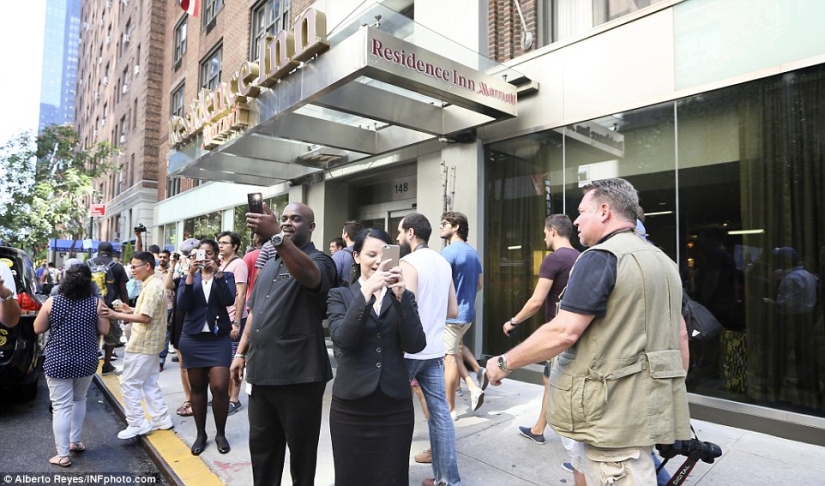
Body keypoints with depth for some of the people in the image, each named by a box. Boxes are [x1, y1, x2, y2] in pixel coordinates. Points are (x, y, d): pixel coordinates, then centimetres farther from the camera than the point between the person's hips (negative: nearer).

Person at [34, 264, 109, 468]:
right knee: (79, 400, 23)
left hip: (58, 362, -2)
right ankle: (75, 442, 32)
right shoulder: (96, 303, -7)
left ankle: (63, 455, 8)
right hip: (86, 361, 2)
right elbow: (103, 330, -1)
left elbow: (38, 329, 3)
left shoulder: (51, 302, -7)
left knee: (61, 407, 3)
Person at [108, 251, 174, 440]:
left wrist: (116, 315, -20)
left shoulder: (152, 286, -20)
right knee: (149, 384, 15)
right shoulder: (154, 284, 13)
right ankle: (162, 419, 20)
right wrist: (131, 310, 10)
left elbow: (145, 318, -23)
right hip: (150, 342, 10)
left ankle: (136, 424, 7)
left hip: (143, 343, -10)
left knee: (129, 383, 0)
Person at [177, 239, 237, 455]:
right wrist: (191, 275, -15)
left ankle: (220, 433, 13)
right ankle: (200, 434, 24)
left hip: (218, 338, -2)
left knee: (220, 387, -6)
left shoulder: (226, 275, 3)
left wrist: (217, 273, -21)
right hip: (193, 338, 2)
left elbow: (229, 300, -15)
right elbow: (182, 305, -8)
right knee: (197, 388, 10)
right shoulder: (189, 277, 7)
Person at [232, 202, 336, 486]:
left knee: (301, 449, 8)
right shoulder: (270, 264, 15)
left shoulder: (319, 260, -9)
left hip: (298, 375, -7)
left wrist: (276, 237, -46)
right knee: (261, 445, 20)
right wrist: (241, 352, 15)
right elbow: (254, 310, 20)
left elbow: (309, 276, -35)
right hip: (261, 371, 7)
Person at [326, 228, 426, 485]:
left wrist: (401, 296, -18)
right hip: (351, 407, -1)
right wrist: (367, 291, -23)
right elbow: (342, 339, -16)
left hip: (395, 407, 1)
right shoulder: (340, 295, 2)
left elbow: (415, 345, -8)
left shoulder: (404, 296, 5)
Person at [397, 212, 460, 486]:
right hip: (435, 349, 7)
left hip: (410, 350, -6)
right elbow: (453, 311, 12)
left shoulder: (409, 262, -13)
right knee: (440, 412, 9)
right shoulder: (443, 263, 9)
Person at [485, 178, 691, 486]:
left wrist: (505, 363, -12)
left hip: (614, 413, -10)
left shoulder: (601, 257, -17)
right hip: (648, 406, 10)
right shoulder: (662, 261, 13)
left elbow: (564, 333, -23)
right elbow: (680, 334, 16)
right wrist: (676, 393, 24)